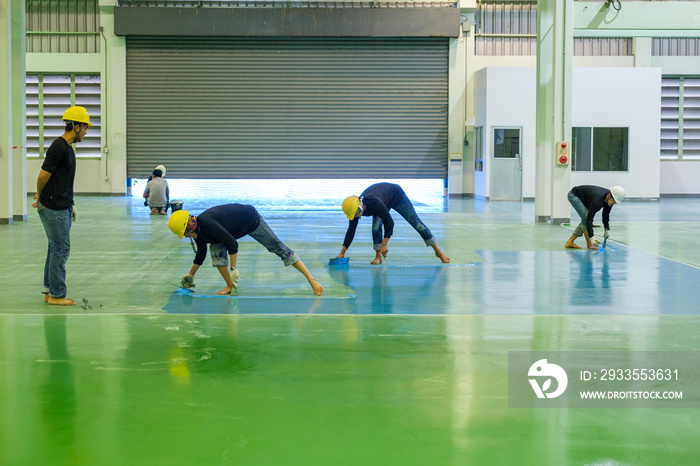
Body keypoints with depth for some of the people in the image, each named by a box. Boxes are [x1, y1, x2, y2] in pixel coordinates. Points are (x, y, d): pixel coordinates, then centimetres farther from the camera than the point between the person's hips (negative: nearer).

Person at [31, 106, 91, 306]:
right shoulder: (58, 148, -17)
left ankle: (49, 291, 21)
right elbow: (43, 176, -16)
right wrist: (41, 197, -1)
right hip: (54, 208, -10)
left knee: (57, 249, 13)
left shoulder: (67, 147, 14)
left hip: (63, 208, 10)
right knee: (60, 249, -5)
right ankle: (56, 294, 2)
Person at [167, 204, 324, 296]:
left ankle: (311, 279, -7)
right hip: (237, 228, 9)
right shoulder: (198, 232, -7)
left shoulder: (206, 222, -35)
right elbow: (201, 254, 12)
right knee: (216, 248, -8)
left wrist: (233, 270, -33)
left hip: (251, 219, -9)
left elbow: (232, 244, -36)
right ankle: (230, 286, 0)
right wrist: (190, 276, 19)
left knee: (278, 248, -8)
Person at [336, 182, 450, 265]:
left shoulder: (374, 203, -46)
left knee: (415, 222, -4)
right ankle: (378, 256, -8)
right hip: (384, 202, 5)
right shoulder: (354, 209, -25)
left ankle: (438, 251, 5)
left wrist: (384, 245, -40)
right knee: (376, 226, -21)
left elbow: (389, 222, -40)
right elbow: (351, 231, -16)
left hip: (397, 195, -5)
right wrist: (342, 253, -18)